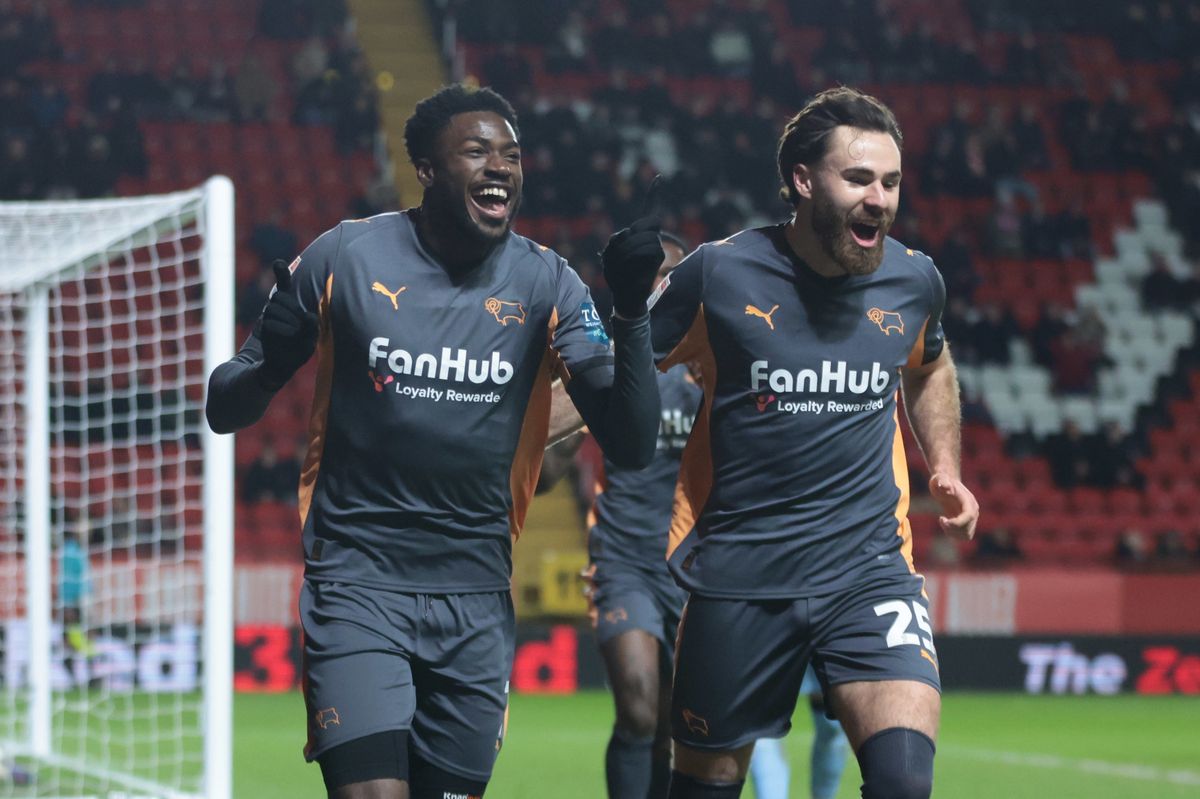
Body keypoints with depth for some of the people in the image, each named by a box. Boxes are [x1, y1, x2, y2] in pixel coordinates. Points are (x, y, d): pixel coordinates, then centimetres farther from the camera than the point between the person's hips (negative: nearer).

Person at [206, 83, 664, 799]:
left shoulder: (546, 283, 0)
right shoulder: (343, 258, -5)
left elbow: (631, 445, -6)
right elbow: (224, 411, 2)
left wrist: (631, 311, -19)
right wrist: (271, 360, -21)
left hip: (478, 598, 3)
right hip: (358, 584, -3)